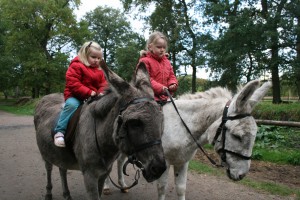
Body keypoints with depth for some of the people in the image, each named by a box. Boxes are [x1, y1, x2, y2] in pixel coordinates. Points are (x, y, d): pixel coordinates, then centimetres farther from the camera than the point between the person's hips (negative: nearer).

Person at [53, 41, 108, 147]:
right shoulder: (76, 66, -8)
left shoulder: (99, 71, 13)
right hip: (75, 96, -6)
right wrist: (88, 92, -24)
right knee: (72, 105, -35)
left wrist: (101, 92, -12)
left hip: (93, 97, 6)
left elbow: (103, 84, 13)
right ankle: (59, 131, -30)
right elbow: (73, 84, -18)